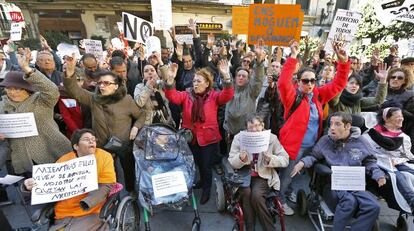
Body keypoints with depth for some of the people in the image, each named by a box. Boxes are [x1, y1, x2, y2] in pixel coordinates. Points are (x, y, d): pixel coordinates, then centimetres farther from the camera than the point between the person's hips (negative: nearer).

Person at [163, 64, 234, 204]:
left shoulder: (214, 96, -6)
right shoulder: (186, 95, 0)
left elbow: (227, 95, -23)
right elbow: (172, 97, -15)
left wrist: (226, 77, -39)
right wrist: (170, 80, -31)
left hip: (208, 138, -3)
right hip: (191, 137, 3)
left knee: (206, 165, 10)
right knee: (197, 163, 23)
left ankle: (206, 190, 37)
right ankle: (203, 180, 53)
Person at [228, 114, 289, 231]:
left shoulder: (271, 138, -6)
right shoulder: (239, 138, -6)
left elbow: (285, 159, -3)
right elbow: (231, 162, -4)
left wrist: (271, 159, -22)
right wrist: (240, 158, -27)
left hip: (263, 175, -1)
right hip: (244, 174, 1)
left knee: (256, 196, -26)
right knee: (246, 192, -27)